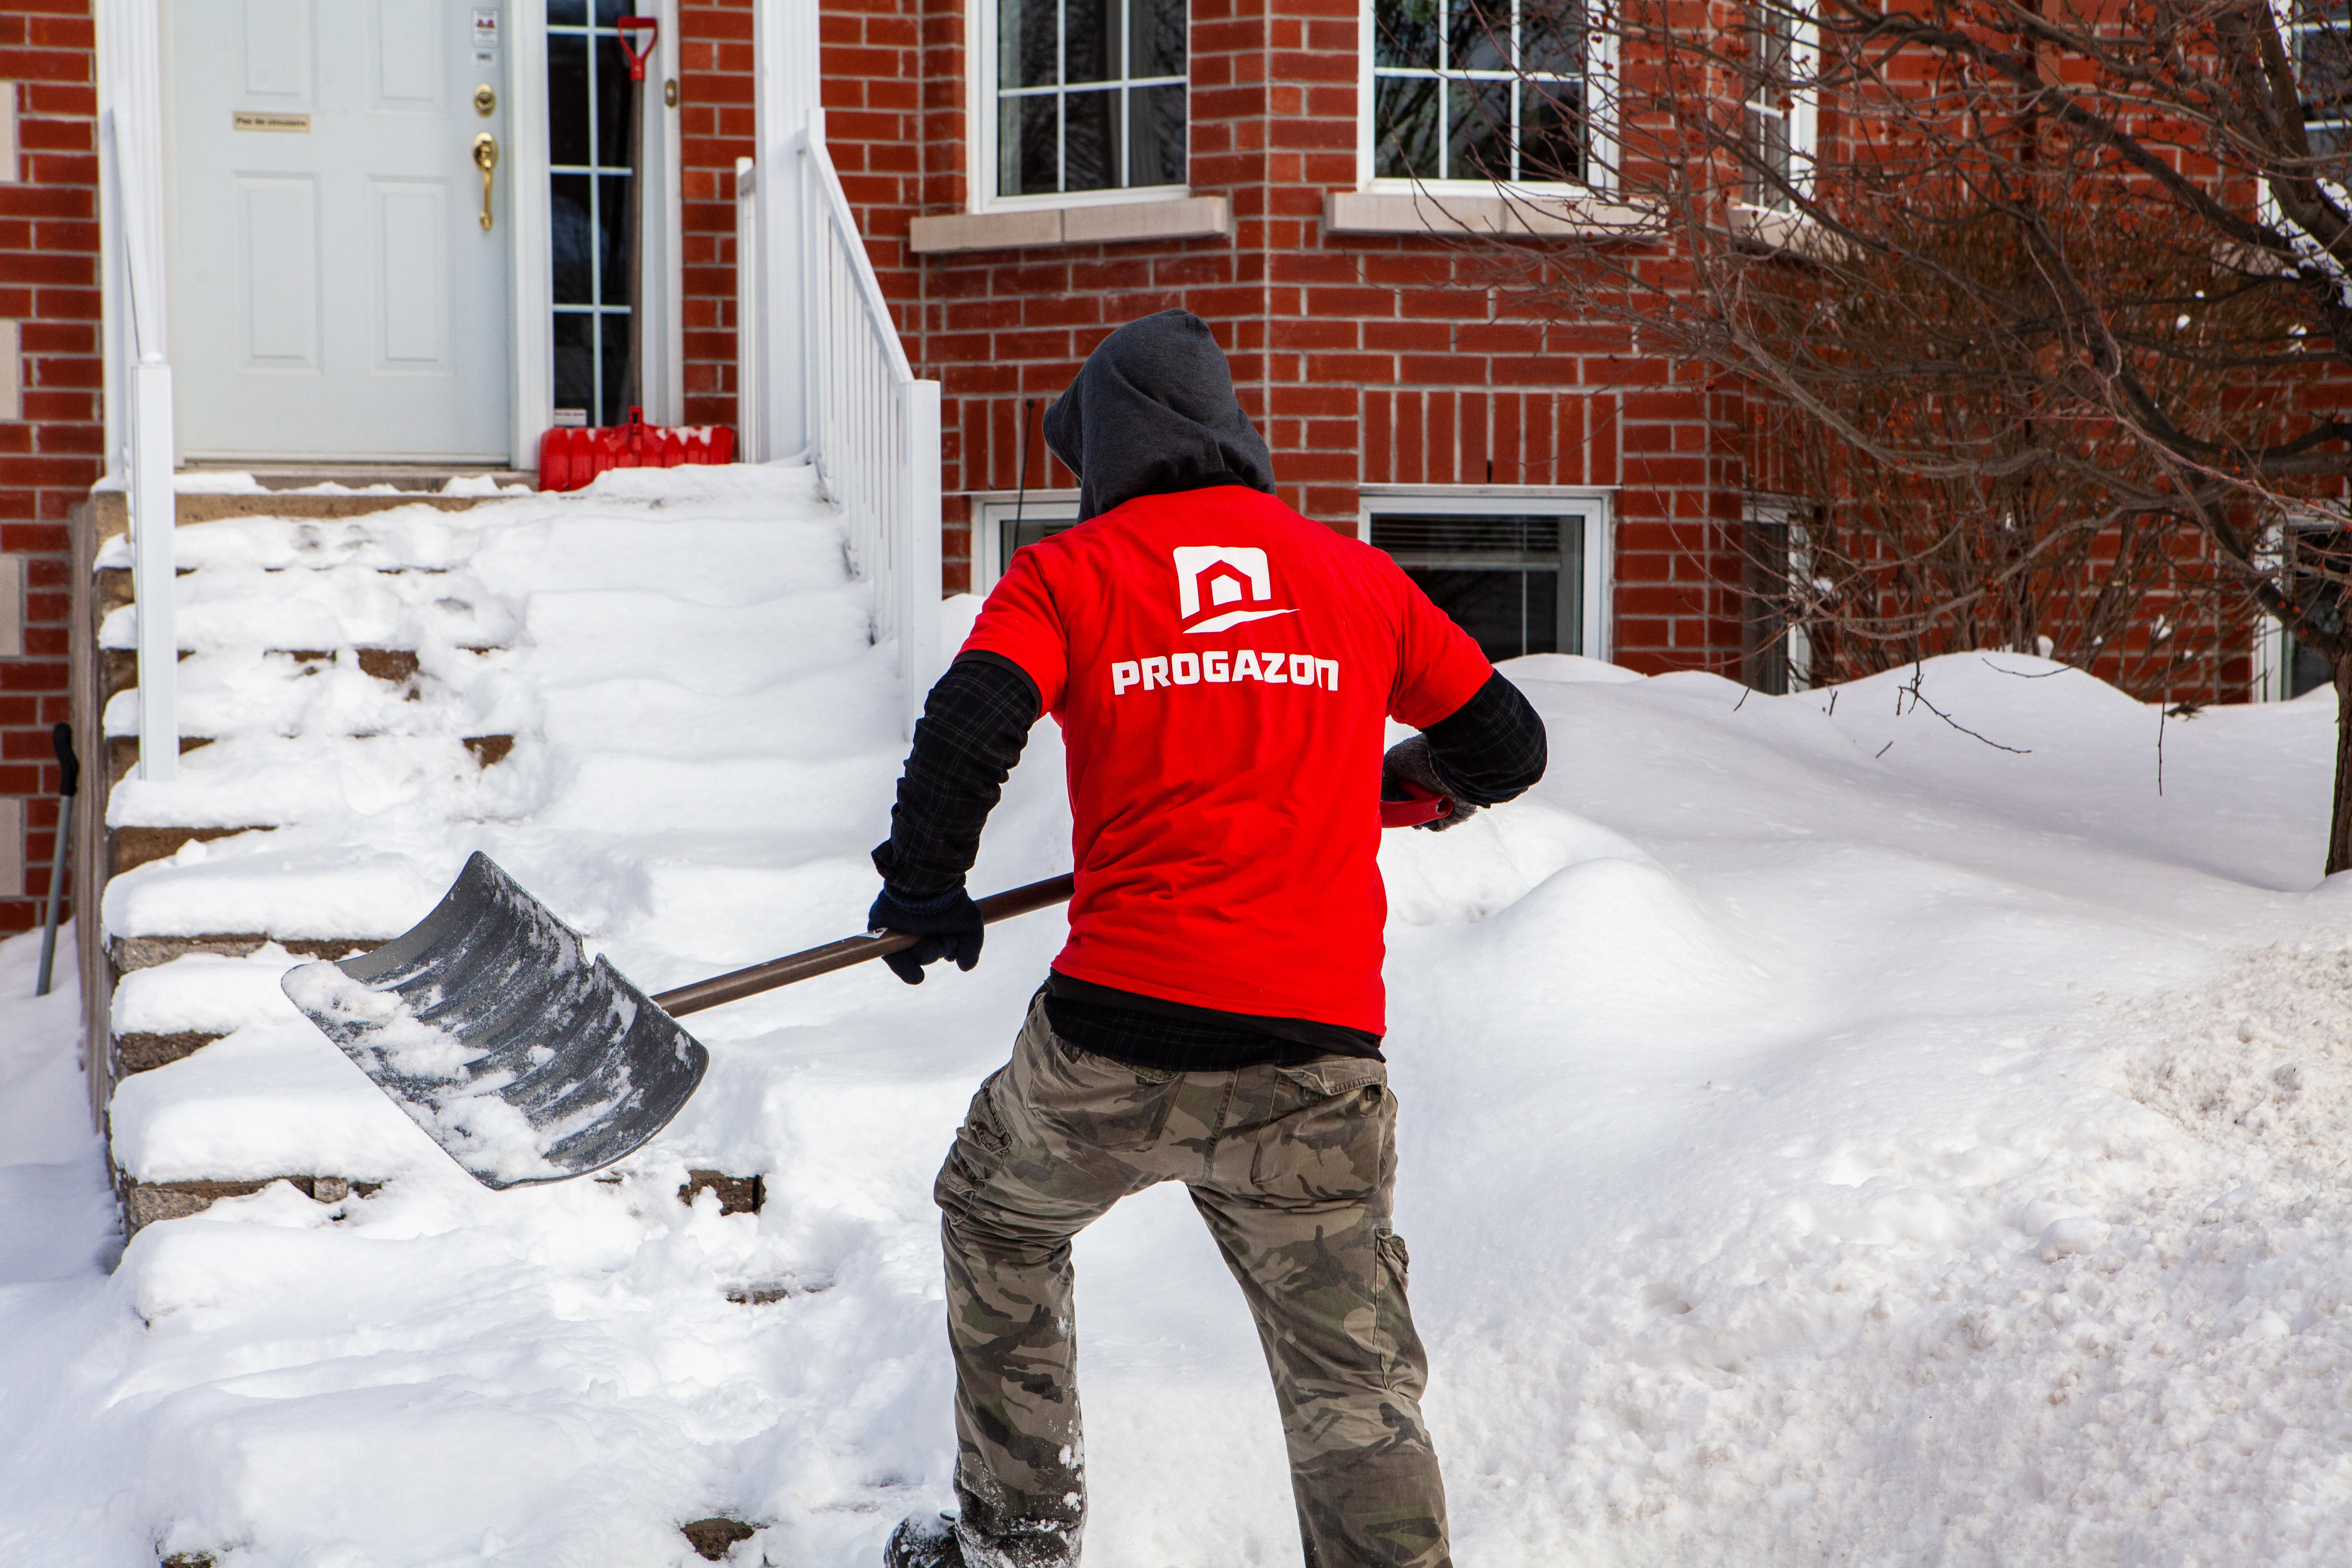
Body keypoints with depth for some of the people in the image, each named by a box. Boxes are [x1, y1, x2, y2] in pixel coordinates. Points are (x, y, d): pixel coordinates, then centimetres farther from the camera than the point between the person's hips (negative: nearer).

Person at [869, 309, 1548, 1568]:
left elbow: (967, 731, -9)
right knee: (1354, 1378, 5)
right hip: (1315, 1062, 1)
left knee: (999, 1222, 28)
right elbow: (1507, 746, 20)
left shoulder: (1066, 574, 6)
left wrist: (922, 894, 8)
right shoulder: (1361, 579, 14)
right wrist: (1409, 781, 42)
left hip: (1113, 1039, -1)